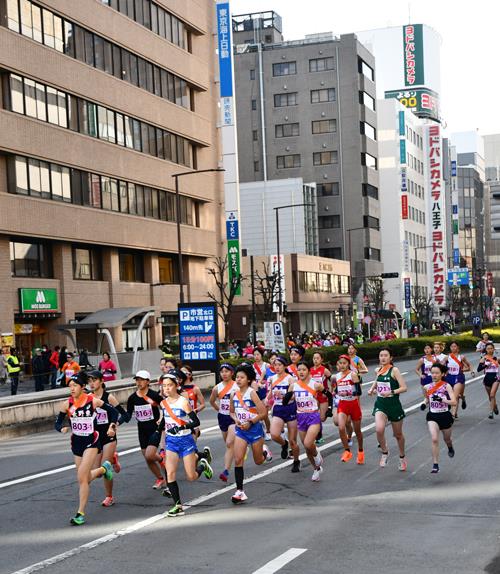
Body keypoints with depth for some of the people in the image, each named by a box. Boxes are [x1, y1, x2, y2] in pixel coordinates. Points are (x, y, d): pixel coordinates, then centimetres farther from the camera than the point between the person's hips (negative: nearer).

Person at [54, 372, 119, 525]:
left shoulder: (93, 401, -11)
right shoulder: (67, 404, -3)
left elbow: (113, 411, 1)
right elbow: (57, 423, 2)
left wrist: (112, 426, -12)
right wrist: (62, 428, -19)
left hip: (91, 442, -4)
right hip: (76, 443, 5)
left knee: (82, 478, -15)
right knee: (85, 478, 11)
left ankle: (81, 513, -4)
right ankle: (103, 469, 43)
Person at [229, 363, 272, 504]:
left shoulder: (252, 393, -14)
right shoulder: (234, 394, 1)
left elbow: (263, 413, -15)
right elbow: (232, 412, 16)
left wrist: (250, 422, -17)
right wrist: (236, 420, -3)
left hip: (254, 429, -3)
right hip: (240, 430, 3)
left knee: (258, 461, 12)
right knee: (238, 460, -11)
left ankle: (264, 451, 49)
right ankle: (239, 491, -7)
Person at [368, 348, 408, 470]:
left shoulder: (394, 370, -10)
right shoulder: (378, 370, 6)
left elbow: (404, 387, -15)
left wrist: (391, 392, -27)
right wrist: (372, 389, 10)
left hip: (394, 405, -3)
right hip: (380, 404, 3)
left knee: (398, 434, 13)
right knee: (379, 429, -24)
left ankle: (402, 457, 38)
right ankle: (384, 452, 1)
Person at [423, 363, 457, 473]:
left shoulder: (446, 386, -12)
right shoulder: (427, 387, -2)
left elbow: (454, 402, -20)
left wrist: (441, 400, -33)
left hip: (445, 416, -1)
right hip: (432, 416, 1)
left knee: (447, 439, 21)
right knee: (434, 439, -20)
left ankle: (450, 448, 58)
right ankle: (435, 465, -15)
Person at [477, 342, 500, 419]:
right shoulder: (483, 359, -1)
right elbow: (478, 369, -9)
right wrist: (485, 365, -22)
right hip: (487, 378, 2)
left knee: (492, 395, -17)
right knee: (490, 396, 15)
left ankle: (491, 412, -13)